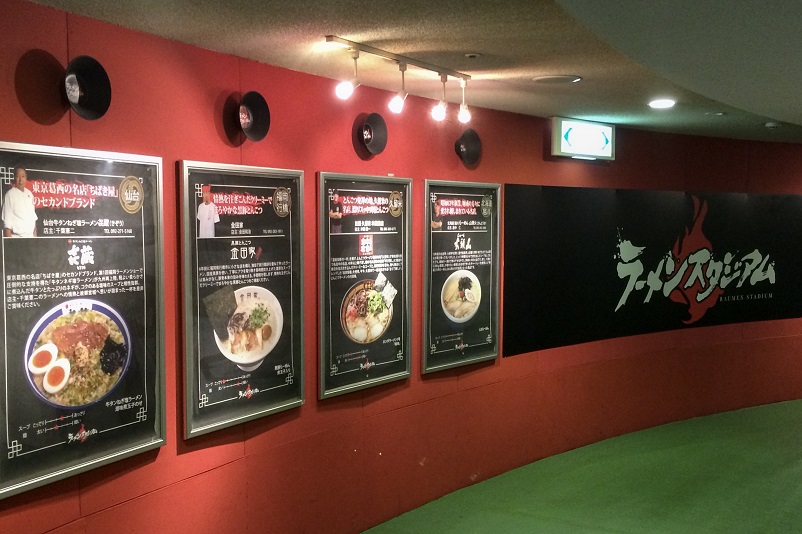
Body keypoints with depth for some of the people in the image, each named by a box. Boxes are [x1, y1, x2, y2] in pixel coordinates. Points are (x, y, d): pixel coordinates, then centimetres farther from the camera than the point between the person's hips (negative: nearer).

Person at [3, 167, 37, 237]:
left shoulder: (29, 194, 11)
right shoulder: (10, 194, -8)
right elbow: (7, 219, -10)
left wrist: (35, 232, 13)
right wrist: (9, 238, -14)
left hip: (30, 236, 6)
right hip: (16, 237, -6)